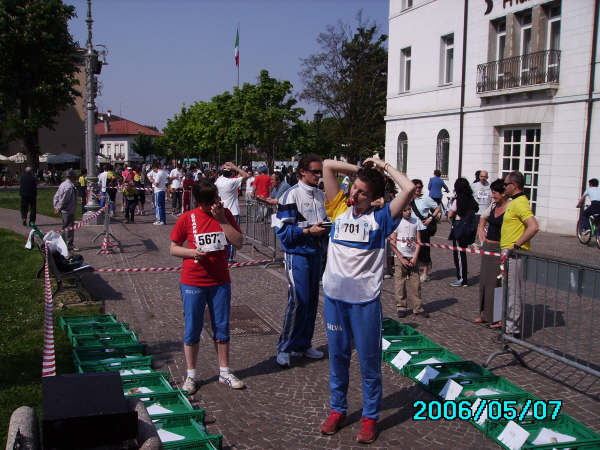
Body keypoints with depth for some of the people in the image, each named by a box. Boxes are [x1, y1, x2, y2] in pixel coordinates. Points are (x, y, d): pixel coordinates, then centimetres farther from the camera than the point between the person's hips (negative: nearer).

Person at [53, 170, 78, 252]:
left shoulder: (63, 184, 13)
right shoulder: (69, 186, -18)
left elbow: (56, 197, 16)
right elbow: (64, 199, -22)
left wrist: (56, 207, 15)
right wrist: (59, 208, -13)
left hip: (64, 211, 10)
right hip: (69, 211, -10)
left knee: (65, 227, 17)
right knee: (69, 228, -6)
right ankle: (69, 245, -5)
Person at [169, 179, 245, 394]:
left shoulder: (225, 214, 0)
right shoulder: (186, 219, -7)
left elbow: (239, 242, -7)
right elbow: (173, 248, 0)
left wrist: (222, 220, -16)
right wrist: (192, 252, -19)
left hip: (220, 281, 2)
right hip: (193, 282, -2)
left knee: (222, 327, 10)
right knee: (192, 329, 5)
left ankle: (224, 372, 24)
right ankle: (191, 376, 19)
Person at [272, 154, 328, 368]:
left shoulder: (321, 195, 11)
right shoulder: (292, 194, -10)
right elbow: (283, 229, -13)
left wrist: (327, 228, -1)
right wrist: (308, 231, -21)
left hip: (316, 254, 7)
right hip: (297, 254, -7)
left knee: (311, 300, 12)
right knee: (298, 300, -10)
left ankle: (303, 344, 24)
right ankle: (284, 348, 3)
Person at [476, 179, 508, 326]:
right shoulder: (493, 206, 8)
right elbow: (483, 218, 27)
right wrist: (483, 240, 18)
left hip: (501, 249, -8)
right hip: (488, 247, 8)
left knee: (497, 281, -4)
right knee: (485, 280, 12)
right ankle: (486, 314, 25)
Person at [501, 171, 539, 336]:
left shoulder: (520, 203, -18)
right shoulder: (514, 202, 15)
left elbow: (533, 227, -29)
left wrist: (516, 245, -25)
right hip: (508, 253, 10)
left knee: (513, 291, -4)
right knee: (509, 290, 17)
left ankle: (512, 327, 4)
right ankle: (510, 322, 27)